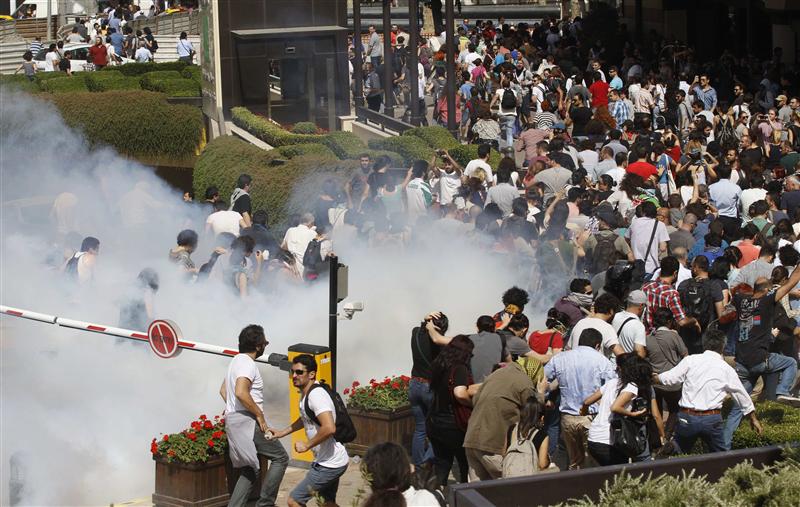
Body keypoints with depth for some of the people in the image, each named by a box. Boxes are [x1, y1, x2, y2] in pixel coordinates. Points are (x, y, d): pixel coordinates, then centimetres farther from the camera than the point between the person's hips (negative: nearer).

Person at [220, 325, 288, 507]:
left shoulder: (236, 360, 18)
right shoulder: (247, 364, -15)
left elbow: (223, 390, 28)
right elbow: (241, 393, -28)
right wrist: (260, 415, -20)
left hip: (232, 422, 10)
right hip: (247, 422, -10)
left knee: (250, 470, 15)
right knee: (280, 458, -2)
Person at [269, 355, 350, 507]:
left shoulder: (316, 395, -23)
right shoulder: (305, 393, 9)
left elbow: (329, 428, -35)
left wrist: (307, 445, -23)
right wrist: (282, 433, 28)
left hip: (329, 464, -11)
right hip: (332, 462, 11)